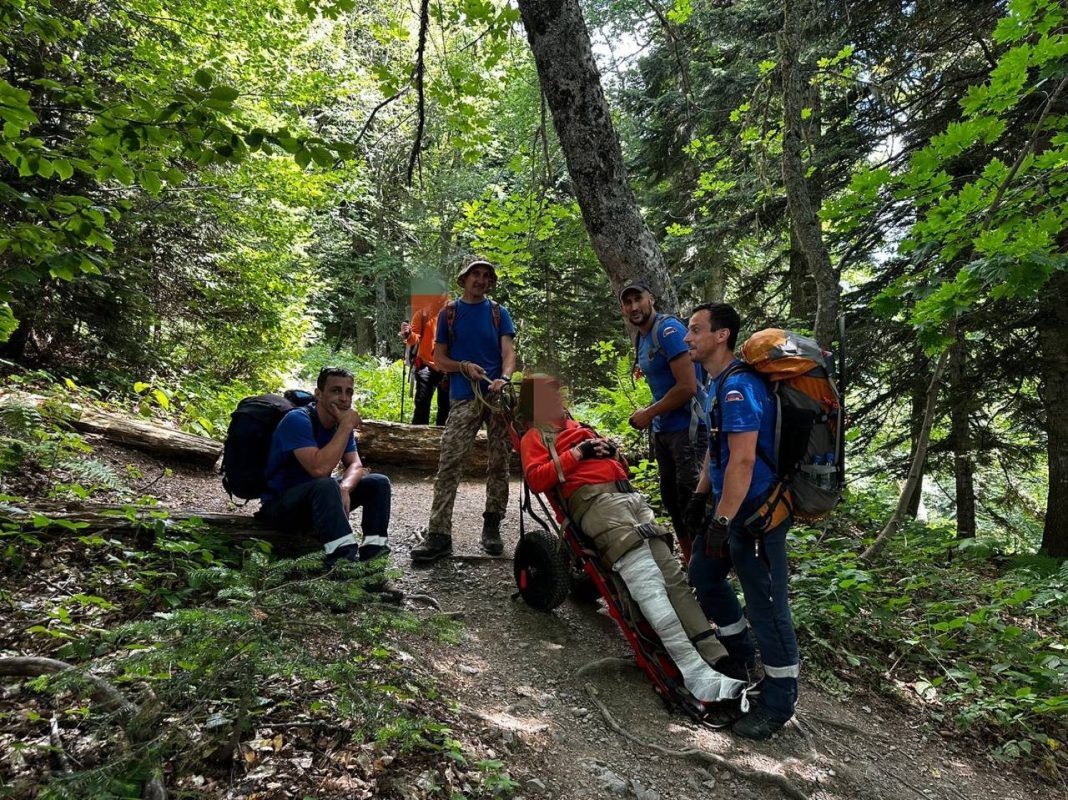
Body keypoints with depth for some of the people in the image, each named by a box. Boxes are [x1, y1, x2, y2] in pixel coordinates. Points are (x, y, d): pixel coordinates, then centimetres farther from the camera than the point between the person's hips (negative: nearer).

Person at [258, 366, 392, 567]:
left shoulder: (341, 423, 1)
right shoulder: (298, 420, -24)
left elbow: (356, 465, -4)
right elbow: (319, 468, -35)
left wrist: (344, 488, -27)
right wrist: (346, 426, -29)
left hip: (317, 498, 8)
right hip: (280, 505, -8)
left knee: (379, 482, -3)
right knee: (326, 486, -38)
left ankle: (373, 547, -18)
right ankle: (345, 557, -45)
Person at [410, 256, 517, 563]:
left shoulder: (499, 313, 10)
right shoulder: (449, 313, 10)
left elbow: (508, 352, 1)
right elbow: (439, 358, 9)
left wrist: (503, 378, -20)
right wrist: (465, 367, -10)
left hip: (498, 394, 1)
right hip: (464, 397, -1)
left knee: (499, 464, 4)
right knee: (449, 464, -10)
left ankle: (492, 526, 15)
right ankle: (438, 534, -11)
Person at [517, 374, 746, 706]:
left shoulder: (576, 426, 35)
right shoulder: (535, 437, 15)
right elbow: (536, 479, -4)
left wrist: (610, 450, 12)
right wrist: (577, 453, -6)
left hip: (629, 495, 8)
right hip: (594, 500, -8)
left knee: (673, 574, -6)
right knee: (649, 584, -21)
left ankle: (717, 659, -11)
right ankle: (697, 675, -28)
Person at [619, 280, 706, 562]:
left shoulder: (668, 330, -15)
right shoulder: (642, 339, 12)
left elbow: (687, 387, -22)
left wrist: (648, 414, -13)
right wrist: (651, 416, 6)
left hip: (687, 429, -9)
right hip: (663, 430, 10)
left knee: (690, 502, -7)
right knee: (671, 499, 15)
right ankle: (689, 563, 28)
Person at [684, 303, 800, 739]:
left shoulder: (738, 387, -22)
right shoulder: (717, 384, 11)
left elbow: (742, 460, -26)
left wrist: (722, 521, -24)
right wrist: (701, 495, 19)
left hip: (756, 512, -11)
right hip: (729, 506, 11)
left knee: (765, 603, 0)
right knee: (702, 574, 20)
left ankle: (778, 702, 14)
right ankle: (740, 652, 40)